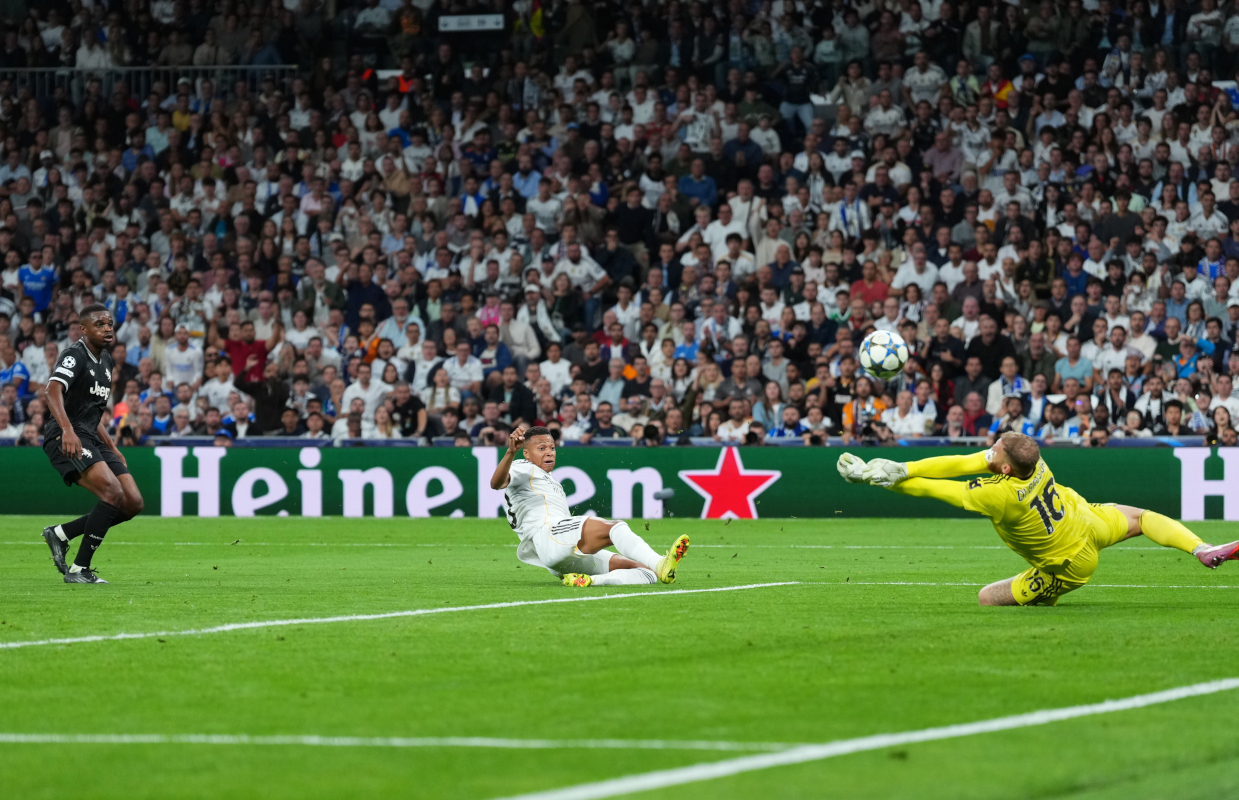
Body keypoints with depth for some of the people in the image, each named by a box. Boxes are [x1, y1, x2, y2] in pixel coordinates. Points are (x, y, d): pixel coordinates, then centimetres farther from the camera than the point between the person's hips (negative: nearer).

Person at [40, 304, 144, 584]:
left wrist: (112, 449, 25)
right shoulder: (75, 355, -10)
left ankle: (59, 533, 10)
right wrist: (67, 429, -43)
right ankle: (79, 570, -19)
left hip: (91, 437, 9)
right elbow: (53, 390, -28)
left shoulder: (105, 360, 19)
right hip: (67, 439, -9)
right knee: (113, 492, -26)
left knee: (133, 503, -1)